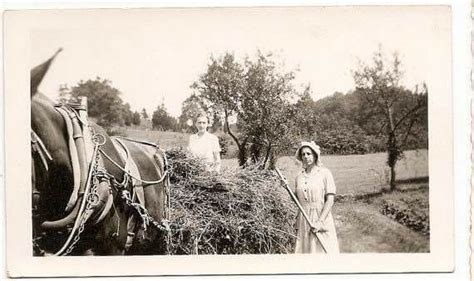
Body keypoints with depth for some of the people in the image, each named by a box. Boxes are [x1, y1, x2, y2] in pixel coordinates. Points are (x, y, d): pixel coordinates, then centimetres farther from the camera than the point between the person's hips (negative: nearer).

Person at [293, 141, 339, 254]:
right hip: (303, 222, 4)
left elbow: (330, 200, -8)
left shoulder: (324, 173, -4)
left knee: (323, 250, -4)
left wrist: (320, 221, -16)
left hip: (321, 220, -4)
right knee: (303, 251, 4)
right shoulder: (299, 177, 10)